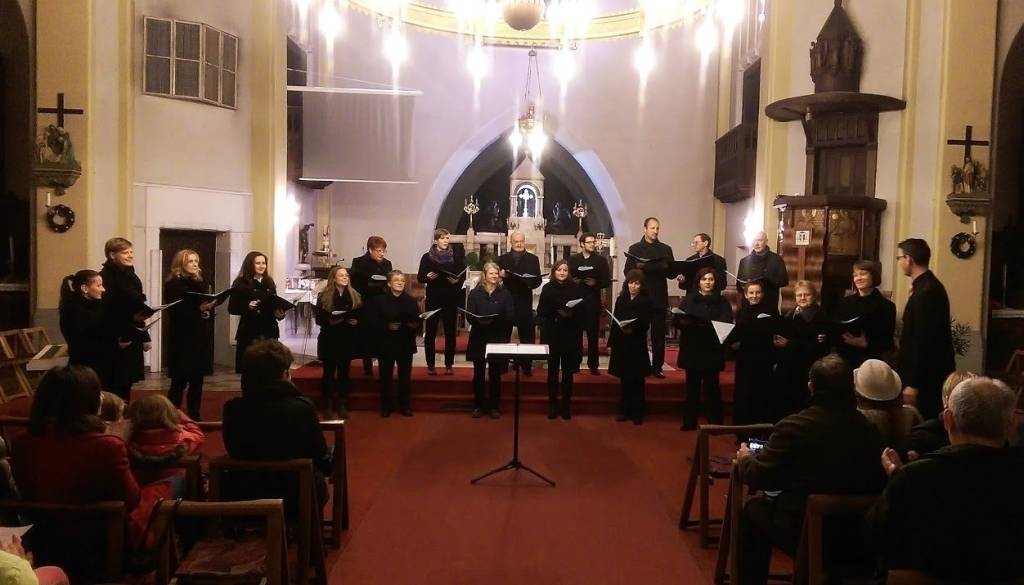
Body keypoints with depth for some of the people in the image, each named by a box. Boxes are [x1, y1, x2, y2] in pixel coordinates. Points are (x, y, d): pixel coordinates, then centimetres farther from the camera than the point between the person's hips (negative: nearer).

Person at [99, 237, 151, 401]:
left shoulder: (130, 276, 15)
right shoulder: (106, 277, -11)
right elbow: (105, 312, -18)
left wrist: (145, 336, 17)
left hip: (133, 337, 8)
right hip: (117, 340, -8)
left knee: (126, 382, 12)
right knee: (116, 385, -2)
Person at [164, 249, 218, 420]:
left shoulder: (200, 283, 16)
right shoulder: (173, 284, -4)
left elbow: (207, 304, 18)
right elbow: (176, 311, -16)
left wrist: (210, 307, -5)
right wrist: (199, 309, -23)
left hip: (200, 337, 6)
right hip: (183, 339, -6)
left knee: (197, 381, 9)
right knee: (179, 381, -4)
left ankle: (194, 417, 17)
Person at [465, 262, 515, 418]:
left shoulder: (505, 293, 4)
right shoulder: (475, 293, 4)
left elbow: (511, 317, -2)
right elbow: (469, 316, -3)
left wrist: (496, 322, -19)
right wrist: (480, 321, -23)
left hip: (498, 339, 0)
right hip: (479, 338, 0)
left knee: (495, 374, 5)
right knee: (479, 373, 6)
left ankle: (494, 406, 14)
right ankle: (478, 405, 16)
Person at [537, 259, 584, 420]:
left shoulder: (576, 288, 4)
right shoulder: (547, 288, 4)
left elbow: (581, 310, 2)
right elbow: (541, 311, -2)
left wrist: (572, 314, -17)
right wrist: (557, 313, -14)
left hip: (571, 335, 0)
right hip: (552, 334, 0)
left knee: (568, 371, 4)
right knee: (553, 370, 4)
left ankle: (566, 404, 12)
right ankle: (553, 404, 13)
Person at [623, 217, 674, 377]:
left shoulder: (666, 249, 11)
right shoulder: (634, 248, 6)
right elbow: (627, 271, 1)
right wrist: (638, 267, -18)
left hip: (659, 298, 1)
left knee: (658, 334, 2)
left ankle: (657, 367, 8)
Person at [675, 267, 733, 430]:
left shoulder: (722, 302, 5)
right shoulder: (688, 299, 11)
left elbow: (726, 324, -8)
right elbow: (678, 320, 3)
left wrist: (705, 324, -23)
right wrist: (688, 323, -18)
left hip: (712, 351, -2)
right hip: (691, 349, 2)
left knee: (711, 387, 0)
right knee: (692, 386, 6)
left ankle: (715, 422, 8)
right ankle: (689, 422, 13)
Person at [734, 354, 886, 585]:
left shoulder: (795, 426, -21)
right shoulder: (869, 429, -9)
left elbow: (757, 477, -12)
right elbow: (877, 484, 3)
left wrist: (744, 458, 10)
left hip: (801, 532, -4)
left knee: (753, 508, 20)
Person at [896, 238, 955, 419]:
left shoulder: (926, 292, -21)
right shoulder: (928, 285, 9)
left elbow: (924, 342, -24)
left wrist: (913, 384, -22)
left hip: (926, 378, -10)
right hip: (929, 374, 10)